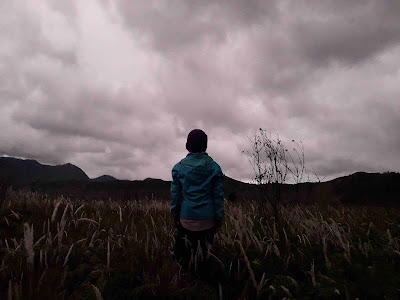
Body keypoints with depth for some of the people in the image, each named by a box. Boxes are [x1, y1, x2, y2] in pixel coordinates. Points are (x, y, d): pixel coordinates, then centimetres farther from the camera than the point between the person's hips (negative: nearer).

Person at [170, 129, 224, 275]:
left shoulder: (179, 167, -5)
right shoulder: (214, 167, -5)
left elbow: (175, 194, -1)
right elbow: (218, 195, -3)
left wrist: (175, 216, 11)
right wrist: (219, 217, 6)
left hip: (187, 218, 0)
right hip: (208, 219, 1)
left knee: (185, 253, 16)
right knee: (204, 251, 16)